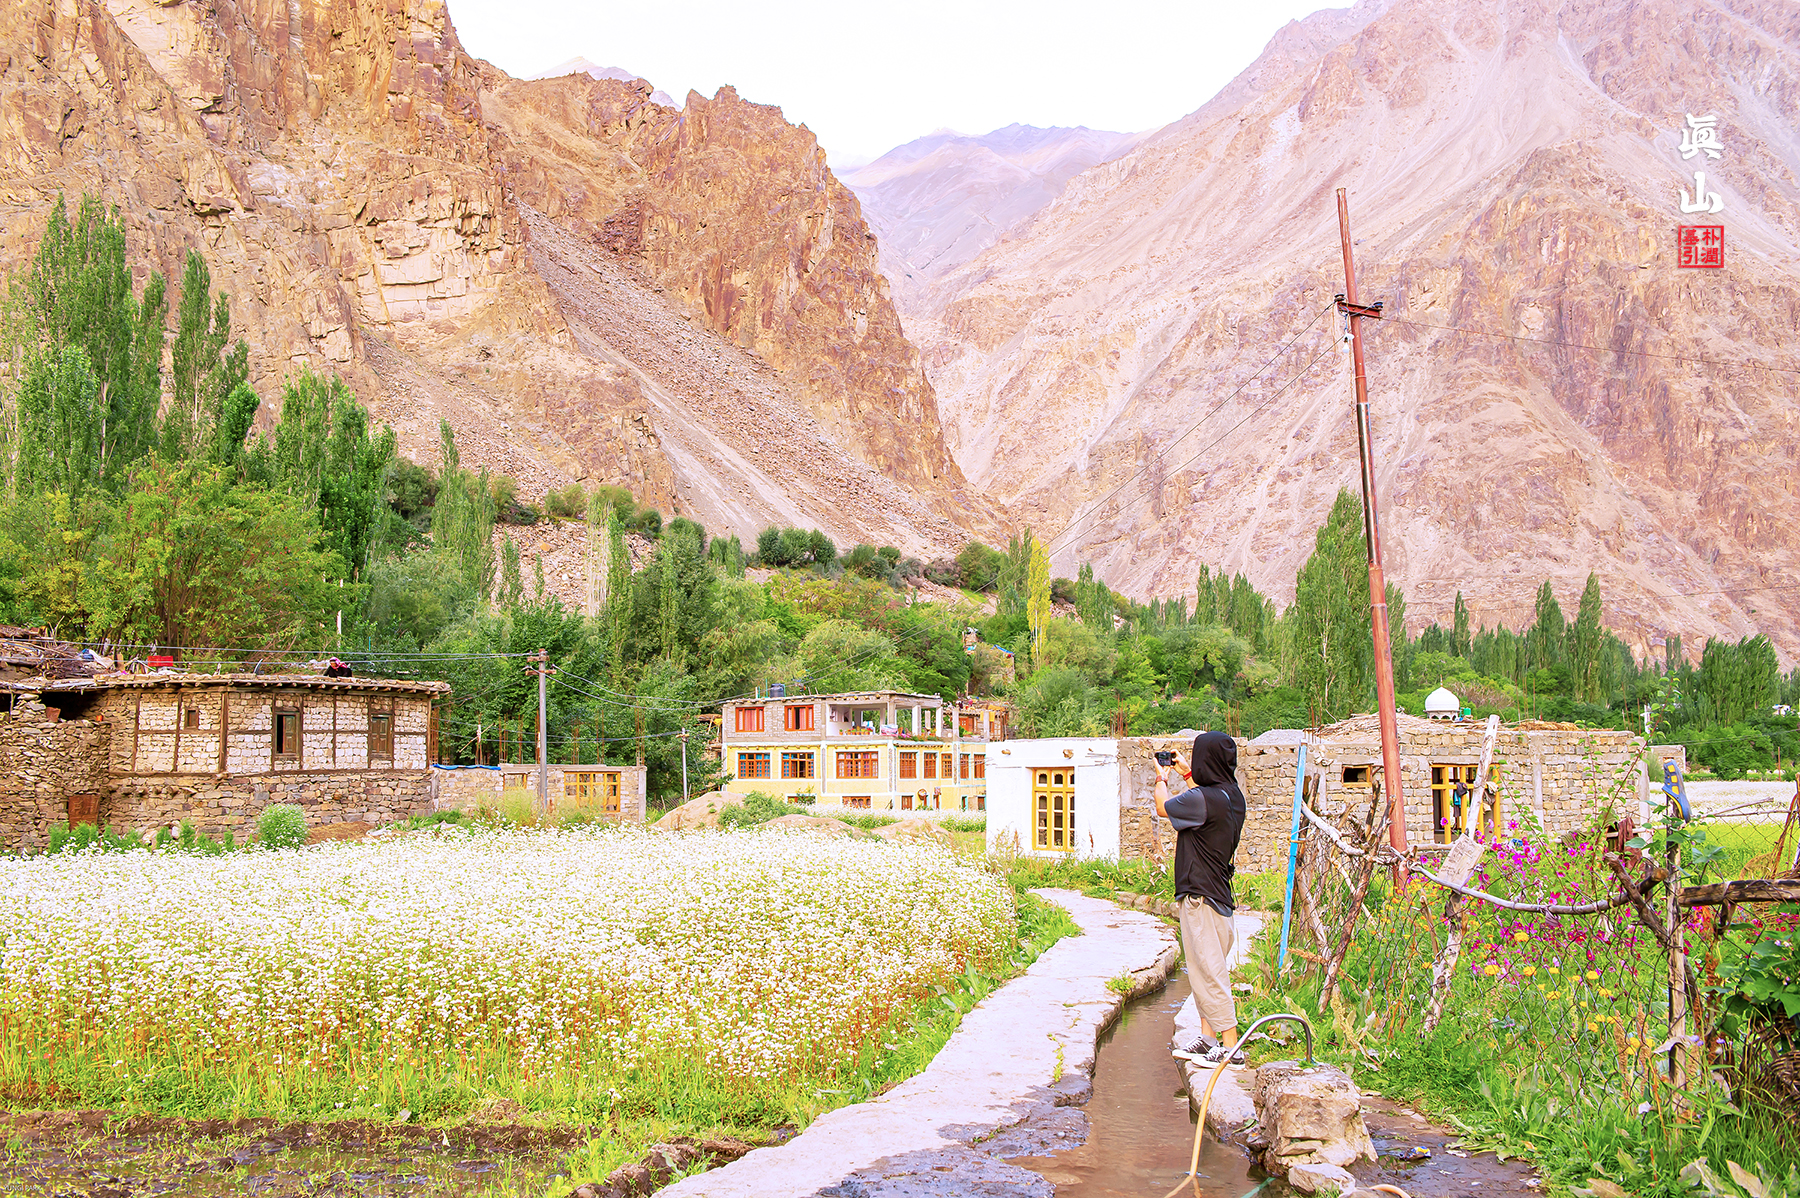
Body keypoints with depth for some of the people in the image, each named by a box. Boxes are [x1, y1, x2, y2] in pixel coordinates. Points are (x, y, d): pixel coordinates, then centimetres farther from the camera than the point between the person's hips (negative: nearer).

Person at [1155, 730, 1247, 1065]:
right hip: (1219, 894, 9)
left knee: (1208, 970, -6)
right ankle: (1208, 1038, 22)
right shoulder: (1232, 795, 5)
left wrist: (1162, 779, 15)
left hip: (1200, 896, -9)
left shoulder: (1203, 798, -22)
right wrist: (1186, 775, 39)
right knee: (1206, 968, 16)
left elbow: (1163, 808, -3)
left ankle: (1231, 1046, -4)